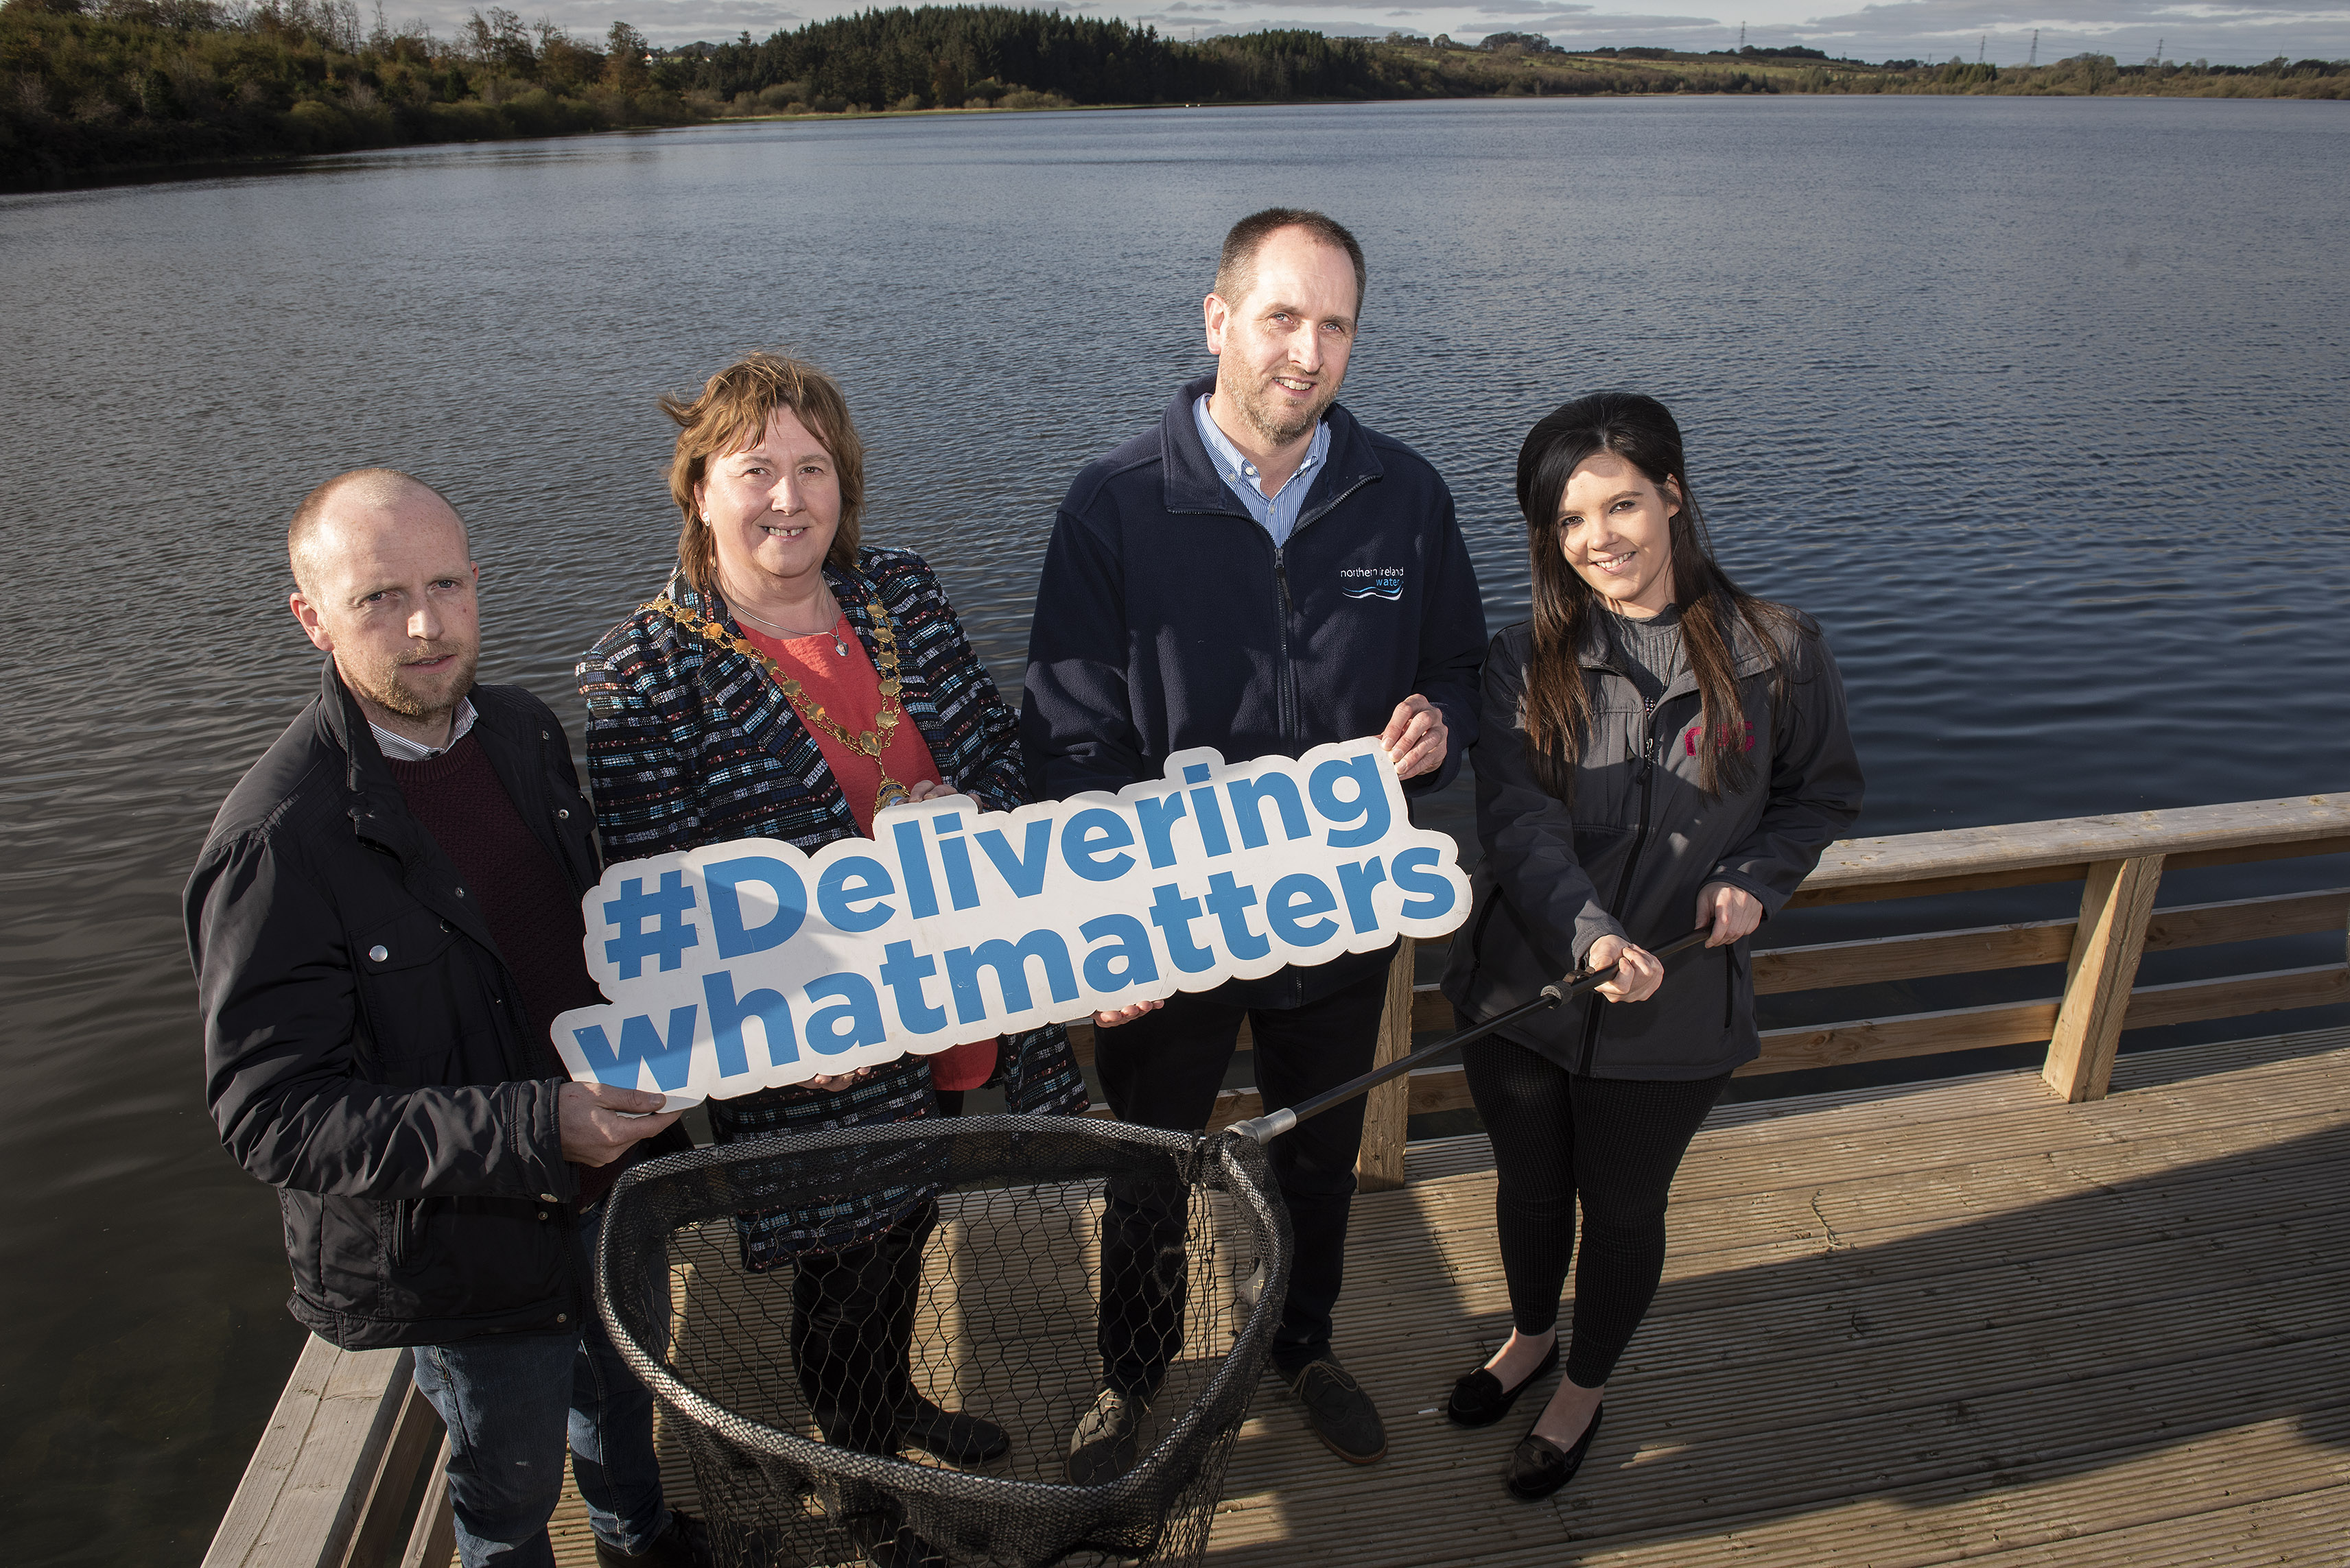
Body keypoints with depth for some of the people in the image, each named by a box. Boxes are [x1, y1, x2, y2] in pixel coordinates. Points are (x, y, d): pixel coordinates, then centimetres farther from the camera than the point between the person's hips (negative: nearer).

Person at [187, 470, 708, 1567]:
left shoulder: (523, 729, -5)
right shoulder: (278, 842, -27)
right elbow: (271, 1114, -27)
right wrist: (535, 1129, -35)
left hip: (611, 1178, 7)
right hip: (470, 1247, -6)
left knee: (623, 1387, 32)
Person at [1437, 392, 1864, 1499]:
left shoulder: (1774, 651, -9)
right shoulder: (1525, 662, -7)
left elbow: (1823, 791, 6)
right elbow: (1515, 818, -18)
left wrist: (1758, 877, -12)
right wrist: (1591, 932, -33)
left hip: (1675, 1009, -1)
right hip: (1526, 985, 2)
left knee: (1623, 1206, 17)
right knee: (1529, 1183, 23)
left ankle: (1585, 1389, 45)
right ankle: (1530, 1337, 53)